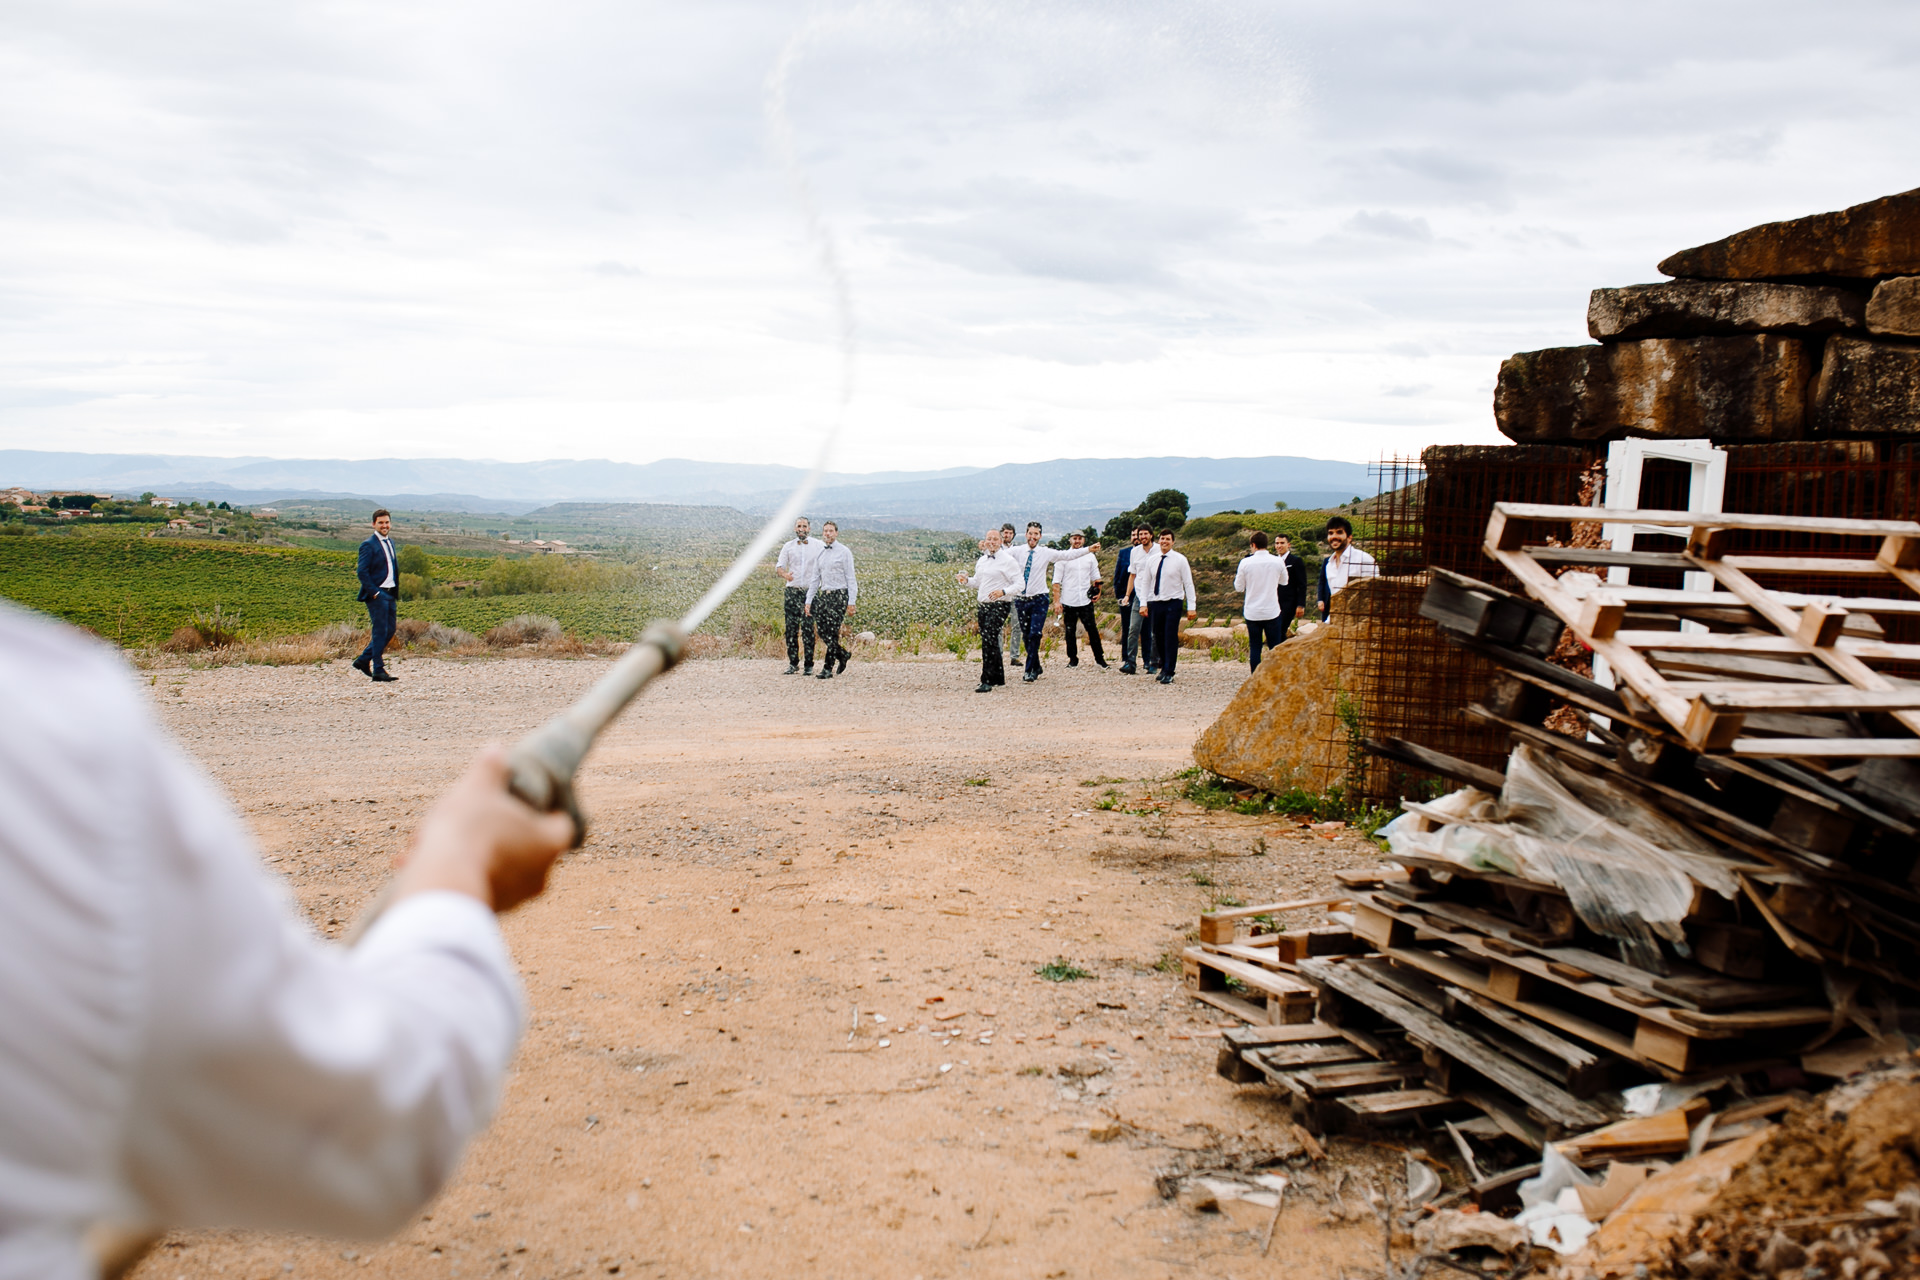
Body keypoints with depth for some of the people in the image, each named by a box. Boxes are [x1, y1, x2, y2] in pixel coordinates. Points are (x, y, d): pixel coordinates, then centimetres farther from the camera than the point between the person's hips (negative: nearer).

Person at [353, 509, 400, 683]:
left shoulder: (390, 543, 15)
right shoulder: (368, 545, -11)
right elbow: (362, 572, -15)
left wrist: (396, 593, 13)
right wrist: (374, 593, -17)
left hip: (390, 594, 8)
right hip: (377, 594, -8)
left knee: (390, 630, 10)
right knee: (380, 632, -5)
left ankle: (363, 660, 22)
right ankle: (378, 671, 1)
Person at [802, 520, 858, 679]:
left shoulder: (844, 552, -2)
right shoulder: (819, 554, 14)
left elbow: (851, 578, -4)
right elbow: (814, 579, 17)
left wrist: (852, 602, -11)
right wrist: (808, 601, 10)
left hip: (839, 596, -6)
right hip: (823, 595, 6)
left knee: (832, 634, -9)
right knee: (823, 633, 3)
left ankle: (827, 670, -5)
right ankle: (843, 654, 27)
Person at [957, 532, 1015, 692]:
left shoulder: (1006, 561, -8)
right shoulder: (981, 561, 14)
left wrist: (1003, 591, -23)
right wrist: (966, 581, 5)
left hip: (999, 605, -8)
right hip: (983, 604, 8)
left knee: (988, 639, -18)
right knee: (990, 641, 13)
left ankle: (987, 682, -17)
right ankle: (998, 678, 26)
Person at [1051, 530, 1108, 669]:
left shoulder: (1089, 557, 12)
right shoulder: (1063, 557, 3)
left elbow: (1096, 577, 22)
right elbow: (1056, 581, 1)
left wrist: (1098, 590, 7)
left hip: (1086, 600, 1)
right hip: (1068, 602, -1)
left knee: (1092, 629, -3)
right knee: (1069, 631, 4)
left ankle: (1099, 658, 3)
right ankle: (1073, 659, 14)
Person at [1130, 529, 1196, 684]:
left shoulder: (1180, 560, -2)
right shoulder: (1151, 560, 8)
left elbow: (1188, 584, -1)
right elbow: (1145, 583, 11)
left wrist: (1191, 607, -6)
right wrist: (1143, 604, 2)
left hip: (1172, 603, -4)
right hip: (1155, 603, 4)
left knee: (1171, 638, -7)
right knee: (1158, 638, 8)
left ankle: (1169, 673, -2)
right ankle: (1164, 667, 24)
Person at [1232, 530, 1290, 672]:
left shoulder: (1246, 563, -8)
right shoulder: (1278, 562, -5)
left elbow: (1239, 587, 1)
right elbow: (1284, 582, 13)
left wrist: (1237, 576, 19)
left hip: (1252, 613, 0)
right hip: (1272, 611, 0)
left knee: (1254, 648, 8)